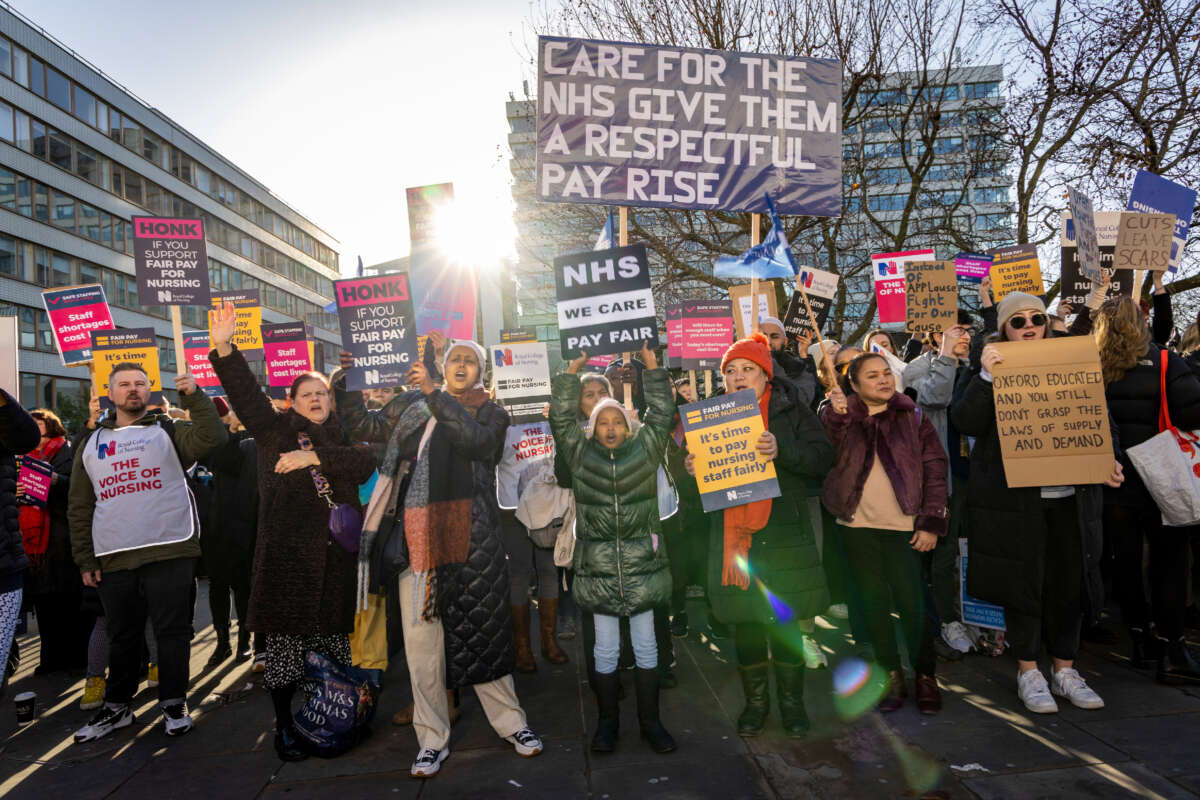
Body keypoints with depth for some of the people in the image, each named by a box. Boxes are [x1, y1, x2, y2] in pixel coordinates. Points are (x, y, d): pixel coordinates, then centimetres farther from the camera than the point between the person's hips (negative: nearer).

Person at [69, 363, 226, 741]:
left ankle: (174, 705, 15)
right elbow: (79, 506, 15)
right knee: (122, 637, 14)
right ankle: (117, 706, 29)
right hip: (113, 559, 3)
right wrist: (85, 559, 9)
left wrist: (194, 396, -25)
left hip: (170, 553, -3)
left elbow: (212, 438, -15)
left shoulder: (167, 431, 6)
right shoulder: (91, 443, 16)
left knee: (172, 632, 2)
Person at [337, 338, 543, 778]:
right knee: (420, 638, 5)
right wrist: (344, 386, 6)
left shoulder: (490, 412, 6)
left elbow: (474, 438, -14)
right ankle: (432, 739, 20)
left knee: (482, 630, 5)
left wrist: (435, 394, -18)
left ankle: (510, 722, 23)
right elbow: (365, 427, 17)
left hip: (468, 536, -2)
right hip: (415, 534, 3)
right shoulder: (411, 404, 16)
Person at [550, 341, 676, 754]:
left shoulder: (645, 449, 4)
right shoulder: (580, 453, 4)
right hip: (598, 568, 0)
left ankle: (650, 720, 23)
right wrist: (572, 372, 1)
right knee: (606, 649, 10)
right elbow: (561, 417, 1)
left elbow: (662, 413, 4)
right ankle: (607, 722, 24)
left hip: (643, 564, 0)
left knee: (646, 646, 10)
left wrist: (653, 369, 3)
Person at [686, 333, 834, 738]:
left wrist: (782, 450, -23)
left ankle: (792, 702, 26)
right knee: (744, 621, 10)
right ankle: (755, 701, 27)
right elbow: (697, 461, 12)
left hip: (784, 533, -2)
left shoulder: (790, 409, 1)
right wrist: (692, 469, -12)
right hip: (732, 533, 2)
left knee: (786, 621, 7)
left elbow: (822, 457, -7)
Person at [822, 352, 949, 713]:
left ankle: (925, 677, 16)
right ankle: (892, 676, 22)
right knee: (874, 602, 9)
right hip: (858, 525, 2)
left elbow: (935, 470, 2)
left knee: (912, 603, -1)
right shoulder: (844, 419, 6)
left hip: (903, 526, -1)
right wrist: (833, 417, -24)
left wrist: (931, 522, -5)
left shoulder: (913, 418, 4)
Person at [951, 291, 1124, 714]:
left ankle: (1065, 669, 26)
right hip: (1015, 498, -3)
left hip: (1071, 497, 4)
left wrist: (1108, 460, -1)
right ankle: (1028, 672, 20)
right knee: (1023, 584, 5)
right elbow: (965, 421, -13)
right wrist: (986, 374, -24)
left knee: (1069, 583, 10)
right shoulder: (990, 367, 0)